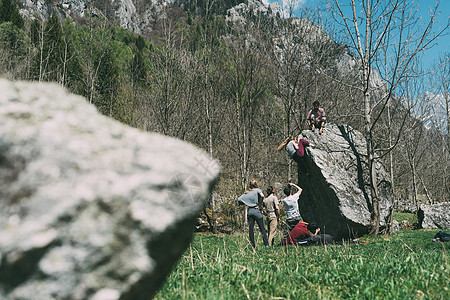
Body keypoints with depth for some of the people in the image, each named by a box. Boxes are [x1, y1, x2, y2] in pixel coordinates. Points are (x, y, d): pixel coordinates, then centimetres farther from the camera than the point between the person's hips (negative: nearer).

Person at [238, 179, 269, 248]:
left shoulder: (247, 192, 13)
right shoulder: (257, 190, 1)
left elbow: (239, 199, 10)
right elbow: (262, 196, -19)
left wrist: (245, 204, 15)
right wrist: (259, 205, -9)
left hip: (249, 211, 4)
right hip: (256, 210, -4)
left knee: (251, 229, 5)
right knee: (262, 229, 0)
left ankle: (252, 245, 4)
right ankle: (266, 244, -4)